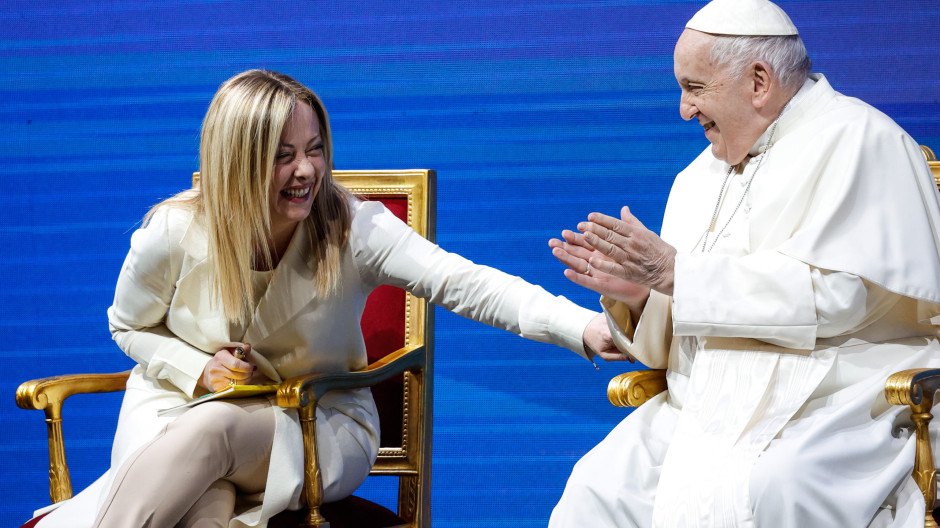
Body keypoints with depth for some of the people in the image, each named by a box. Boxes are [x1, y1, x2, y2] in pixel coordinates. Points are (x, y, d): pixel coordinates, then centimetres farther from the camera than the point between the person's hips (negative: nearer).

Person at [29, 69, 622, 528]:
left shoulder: (352, 229, -16)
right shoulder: (172, 234, -11)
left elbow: (461, 282, -29)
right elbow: (130, 326, 8)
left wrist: (586, 328, -44)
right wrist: (198, 369, -13)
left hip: (320, 429, 0)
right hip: (182, 407, 0)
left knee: (214, 427, -35)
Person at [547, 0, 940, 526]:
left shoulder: (855, 141, -3)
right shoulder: (700, 179, 20)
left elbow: (834, 295, -18)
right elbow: (671, 340, 21)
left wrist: (674, 272, -14)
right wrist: (637, 293, -3)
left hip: (835, 410, -7)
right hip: (707, 413, 7)